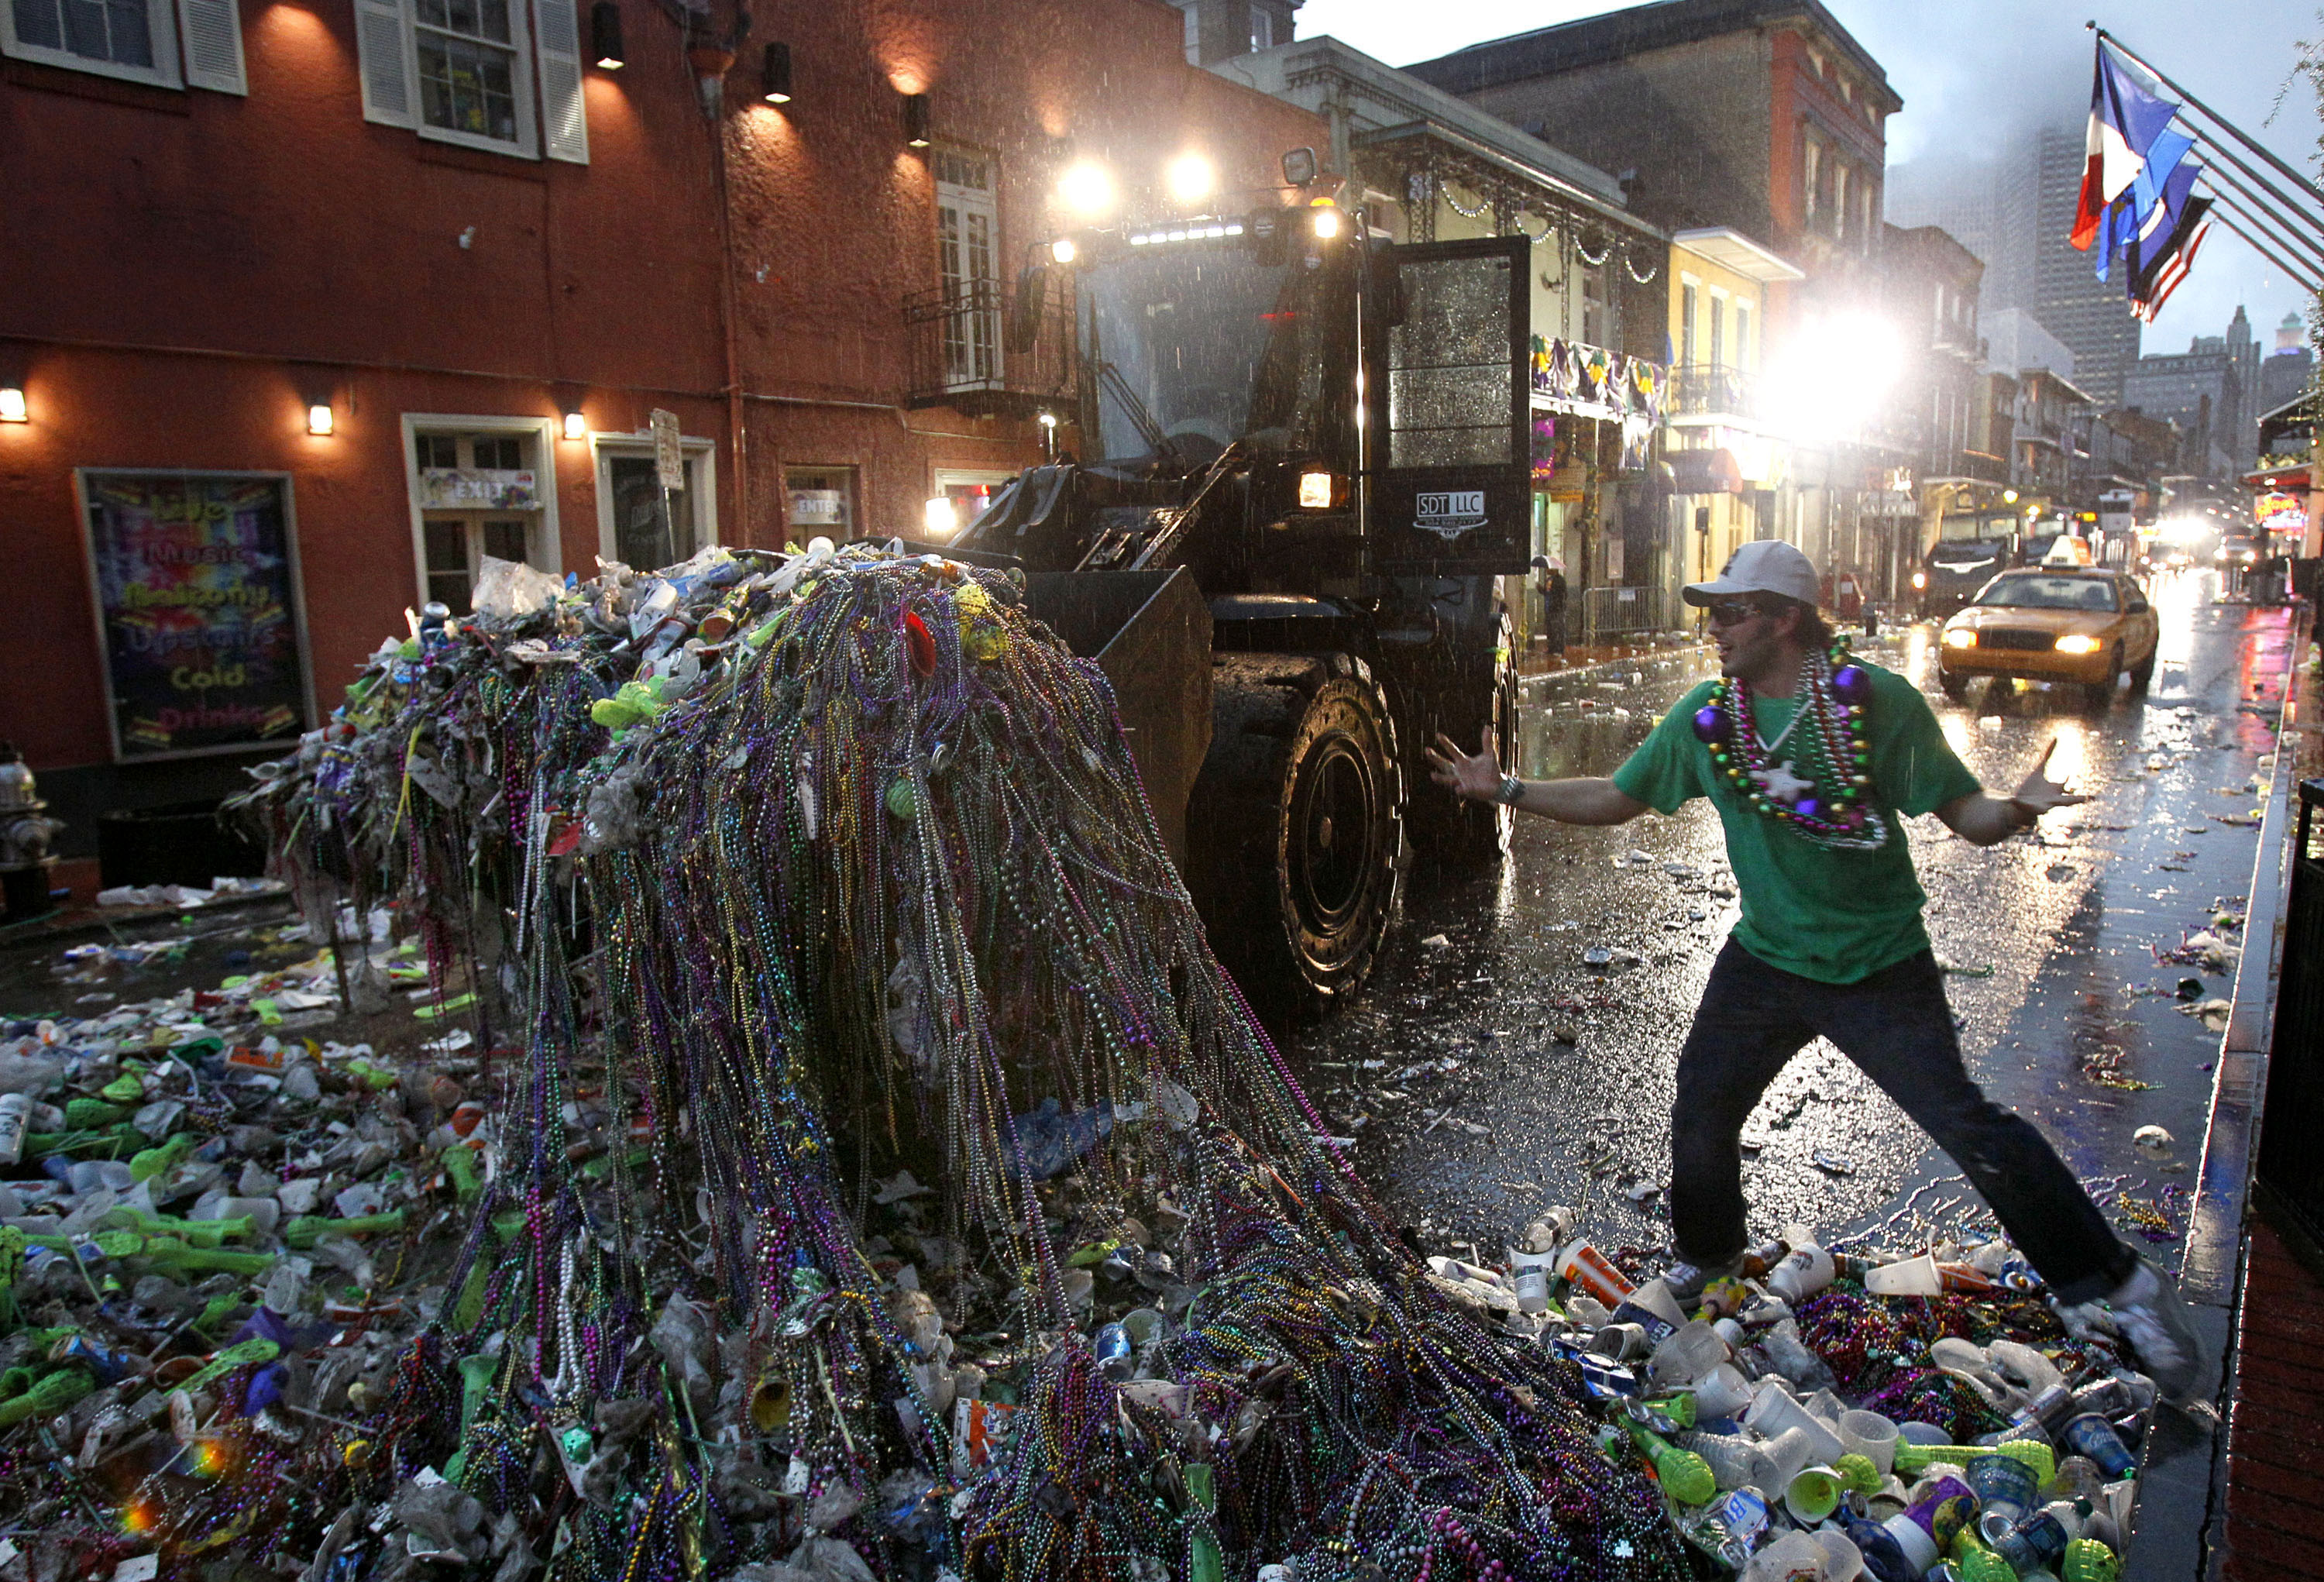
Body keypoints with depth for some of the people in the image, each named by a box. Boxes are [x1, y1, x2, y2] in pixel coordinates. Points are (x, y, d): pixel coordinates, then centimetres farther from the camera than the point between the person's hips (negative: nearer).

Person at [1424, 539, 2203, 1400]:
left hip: (1880, 966, -4)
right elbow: (1614, 799, 4)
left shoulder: (1878, 700, -14)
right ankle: (1707, 1255, 37)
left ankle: (2122, 1285, 14)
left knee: (1968, 1126, -7)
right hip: (1764, 958, 4)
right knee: (1701, 1112, 8)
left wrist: (2014, 810, -32)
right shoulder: (1706, 714, -4)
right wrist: (1504, 788, -2)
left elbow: (1962, 812, -10)